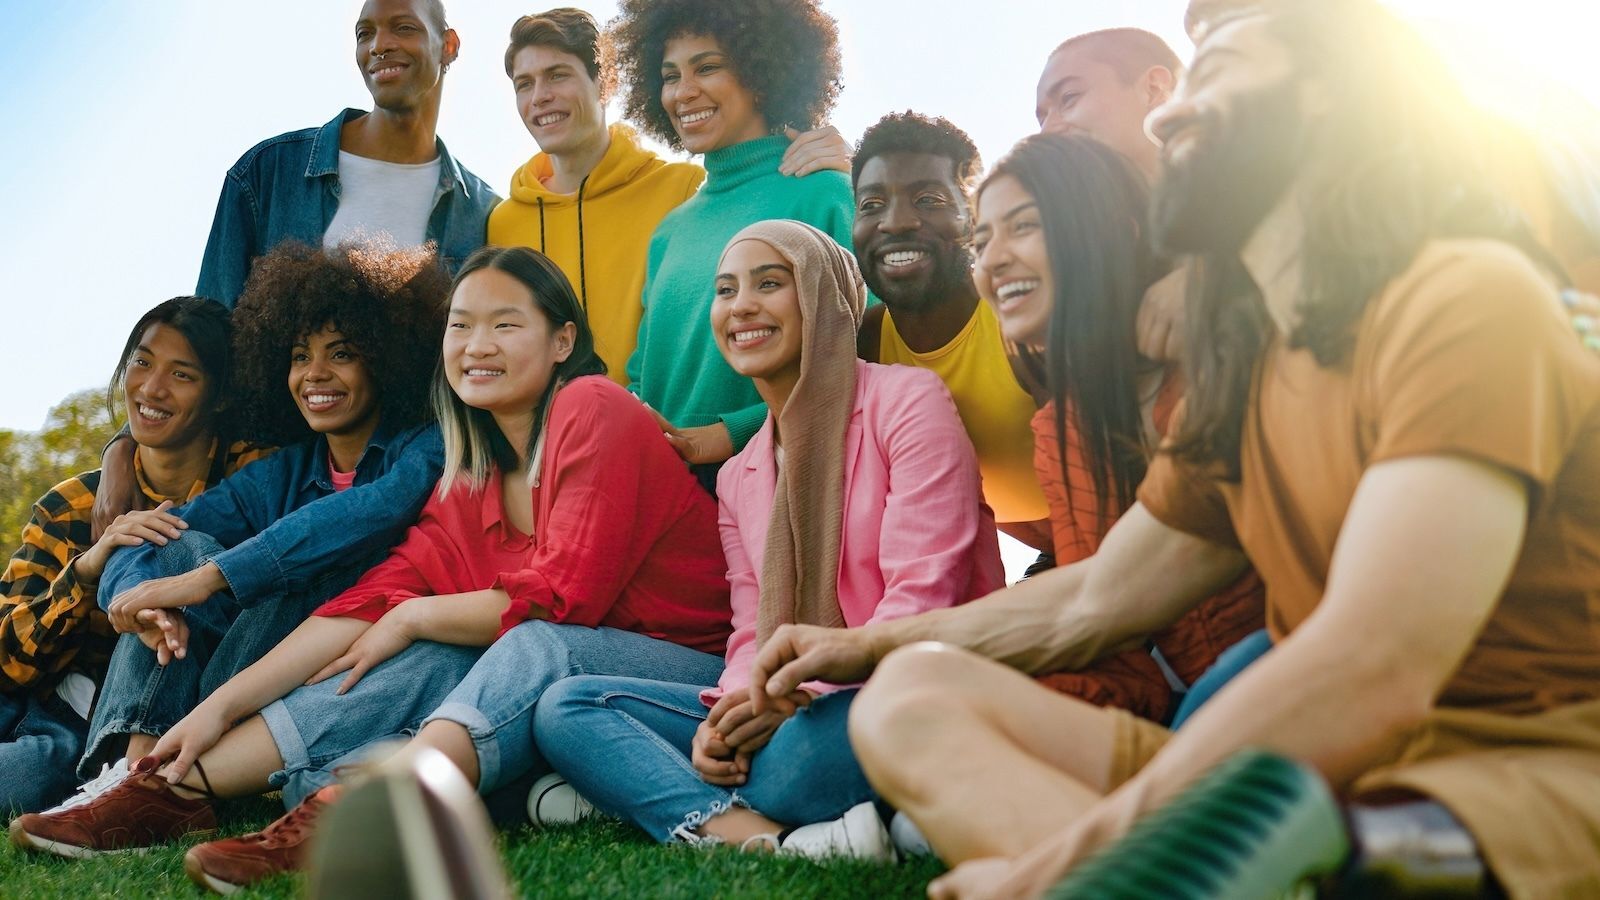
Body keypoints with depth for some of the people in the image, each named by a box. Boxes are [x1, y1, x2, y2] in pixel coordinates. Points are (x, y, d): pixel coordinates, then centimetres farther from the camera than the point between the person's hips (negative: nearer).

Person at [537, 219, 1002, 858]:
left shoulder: (907, 402, -2)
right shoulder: (738, 478, 19)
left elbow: (923, 597, -11)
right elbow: (754, 635, 12)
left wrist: (803, 691, -21)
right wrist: (727, 713, -11)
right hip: (788, 711, 7)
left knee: (812, 741, -42)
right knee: (564, 707, -10)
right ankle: (764, 836, -28)